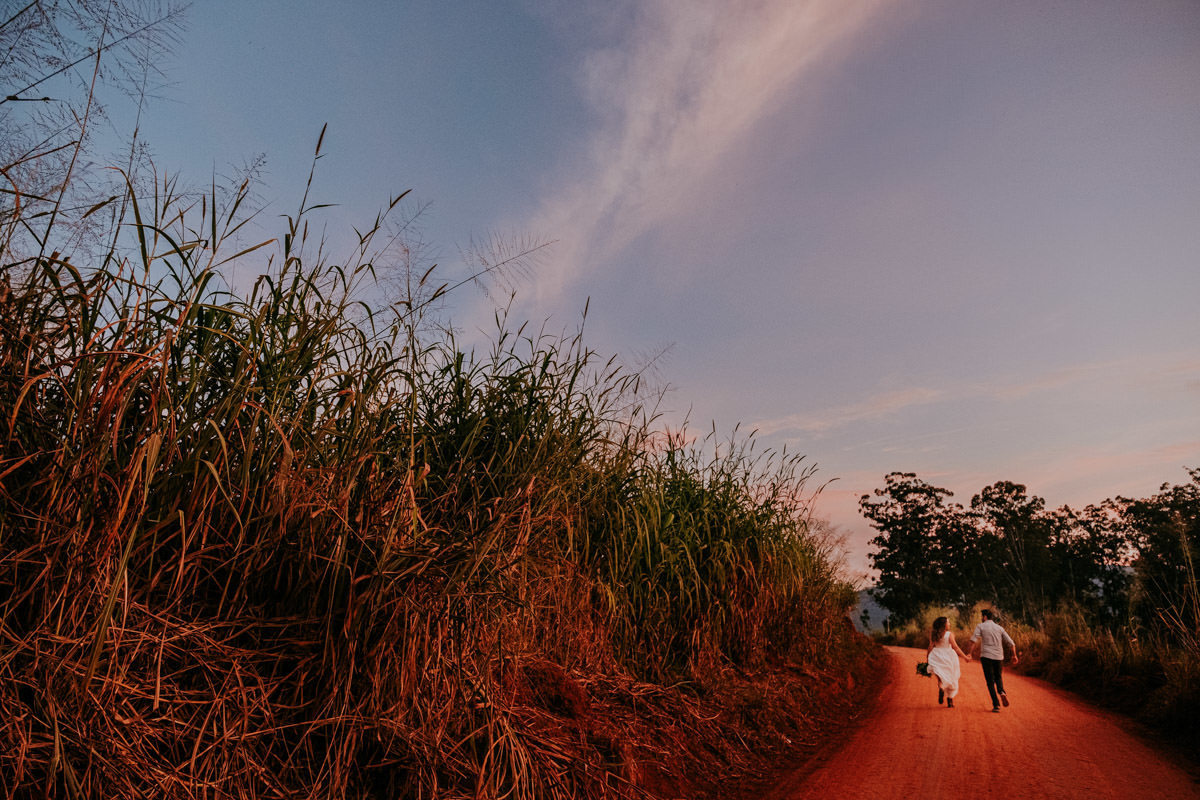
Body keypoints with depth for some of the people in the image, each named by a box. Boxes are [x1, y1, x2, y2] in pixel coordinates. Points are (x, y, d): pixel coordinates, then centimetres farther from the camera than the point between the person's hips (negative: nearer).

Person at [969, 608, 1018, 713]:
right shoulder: (999, 628, 11)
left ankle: (996, 705, -4)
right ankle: (1001, 692, -3)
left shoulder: (980, 626, 1)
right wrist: (1014, 655, 22)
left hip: (986, 657, -3)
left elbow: (974, 641, -13)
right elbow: (1011, 643, 8)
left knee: (990, 682, 4)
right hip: (999, 657, 3)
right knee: (998, 677, 26)